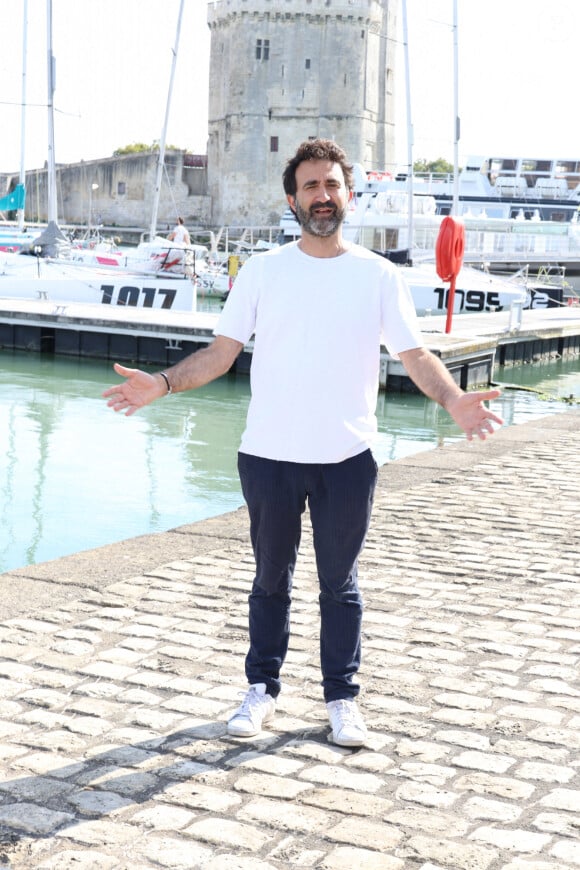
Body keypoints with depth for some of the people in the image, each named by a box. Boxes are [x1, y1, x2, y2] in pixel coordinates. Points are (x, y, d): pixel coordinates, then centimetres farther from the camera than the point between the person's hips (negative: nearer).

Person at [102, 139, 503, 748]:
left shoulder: (379, 275, 2)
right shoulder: (262, 271, 2)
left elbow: (415, 355, -1)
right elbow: (221, 352, 1)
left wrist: (454, 400, -19)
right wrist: (162, 383, -14)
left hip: (347, 459, 0)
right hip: (269, 456, 1)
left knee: (340, 583, 9)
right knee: (271, 578, 13)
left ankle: (342, 698, 24)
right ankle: (261, 688, 28)